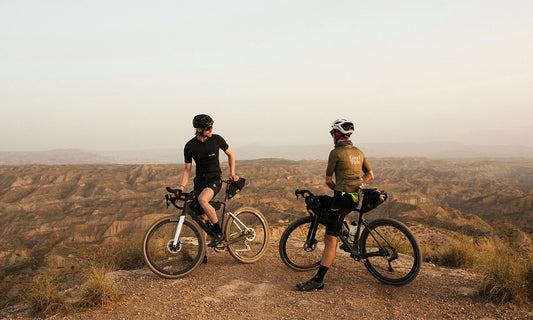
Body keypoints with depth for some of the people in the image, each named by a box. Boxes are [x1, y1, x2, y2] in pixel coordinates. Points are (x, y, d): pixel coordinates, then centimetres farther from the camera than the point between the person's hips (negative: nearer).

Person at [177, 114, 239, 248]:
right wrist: (182, 186, -10)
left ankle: (219, 232, -18)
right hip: (200, 181, 3)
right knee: (200, 217, 1)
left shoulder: (216, 139, -5)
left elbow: (230, 155, 10)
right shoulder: (190, 146, -4)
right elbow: (187, 169, 3)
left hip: (215, 179, -3)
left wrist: (232, 173, 1)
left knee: (202, 199, -33)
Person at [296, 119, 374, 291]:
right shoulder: (359, 152, 12)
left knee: (330, 240, -9)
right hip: (357, 197, 8)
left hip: (343, 197, -8)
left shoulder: (336, 153, -9)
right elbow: (370, 175, 18)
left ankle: (318, 280, -9)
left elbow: (328, 180, -3)